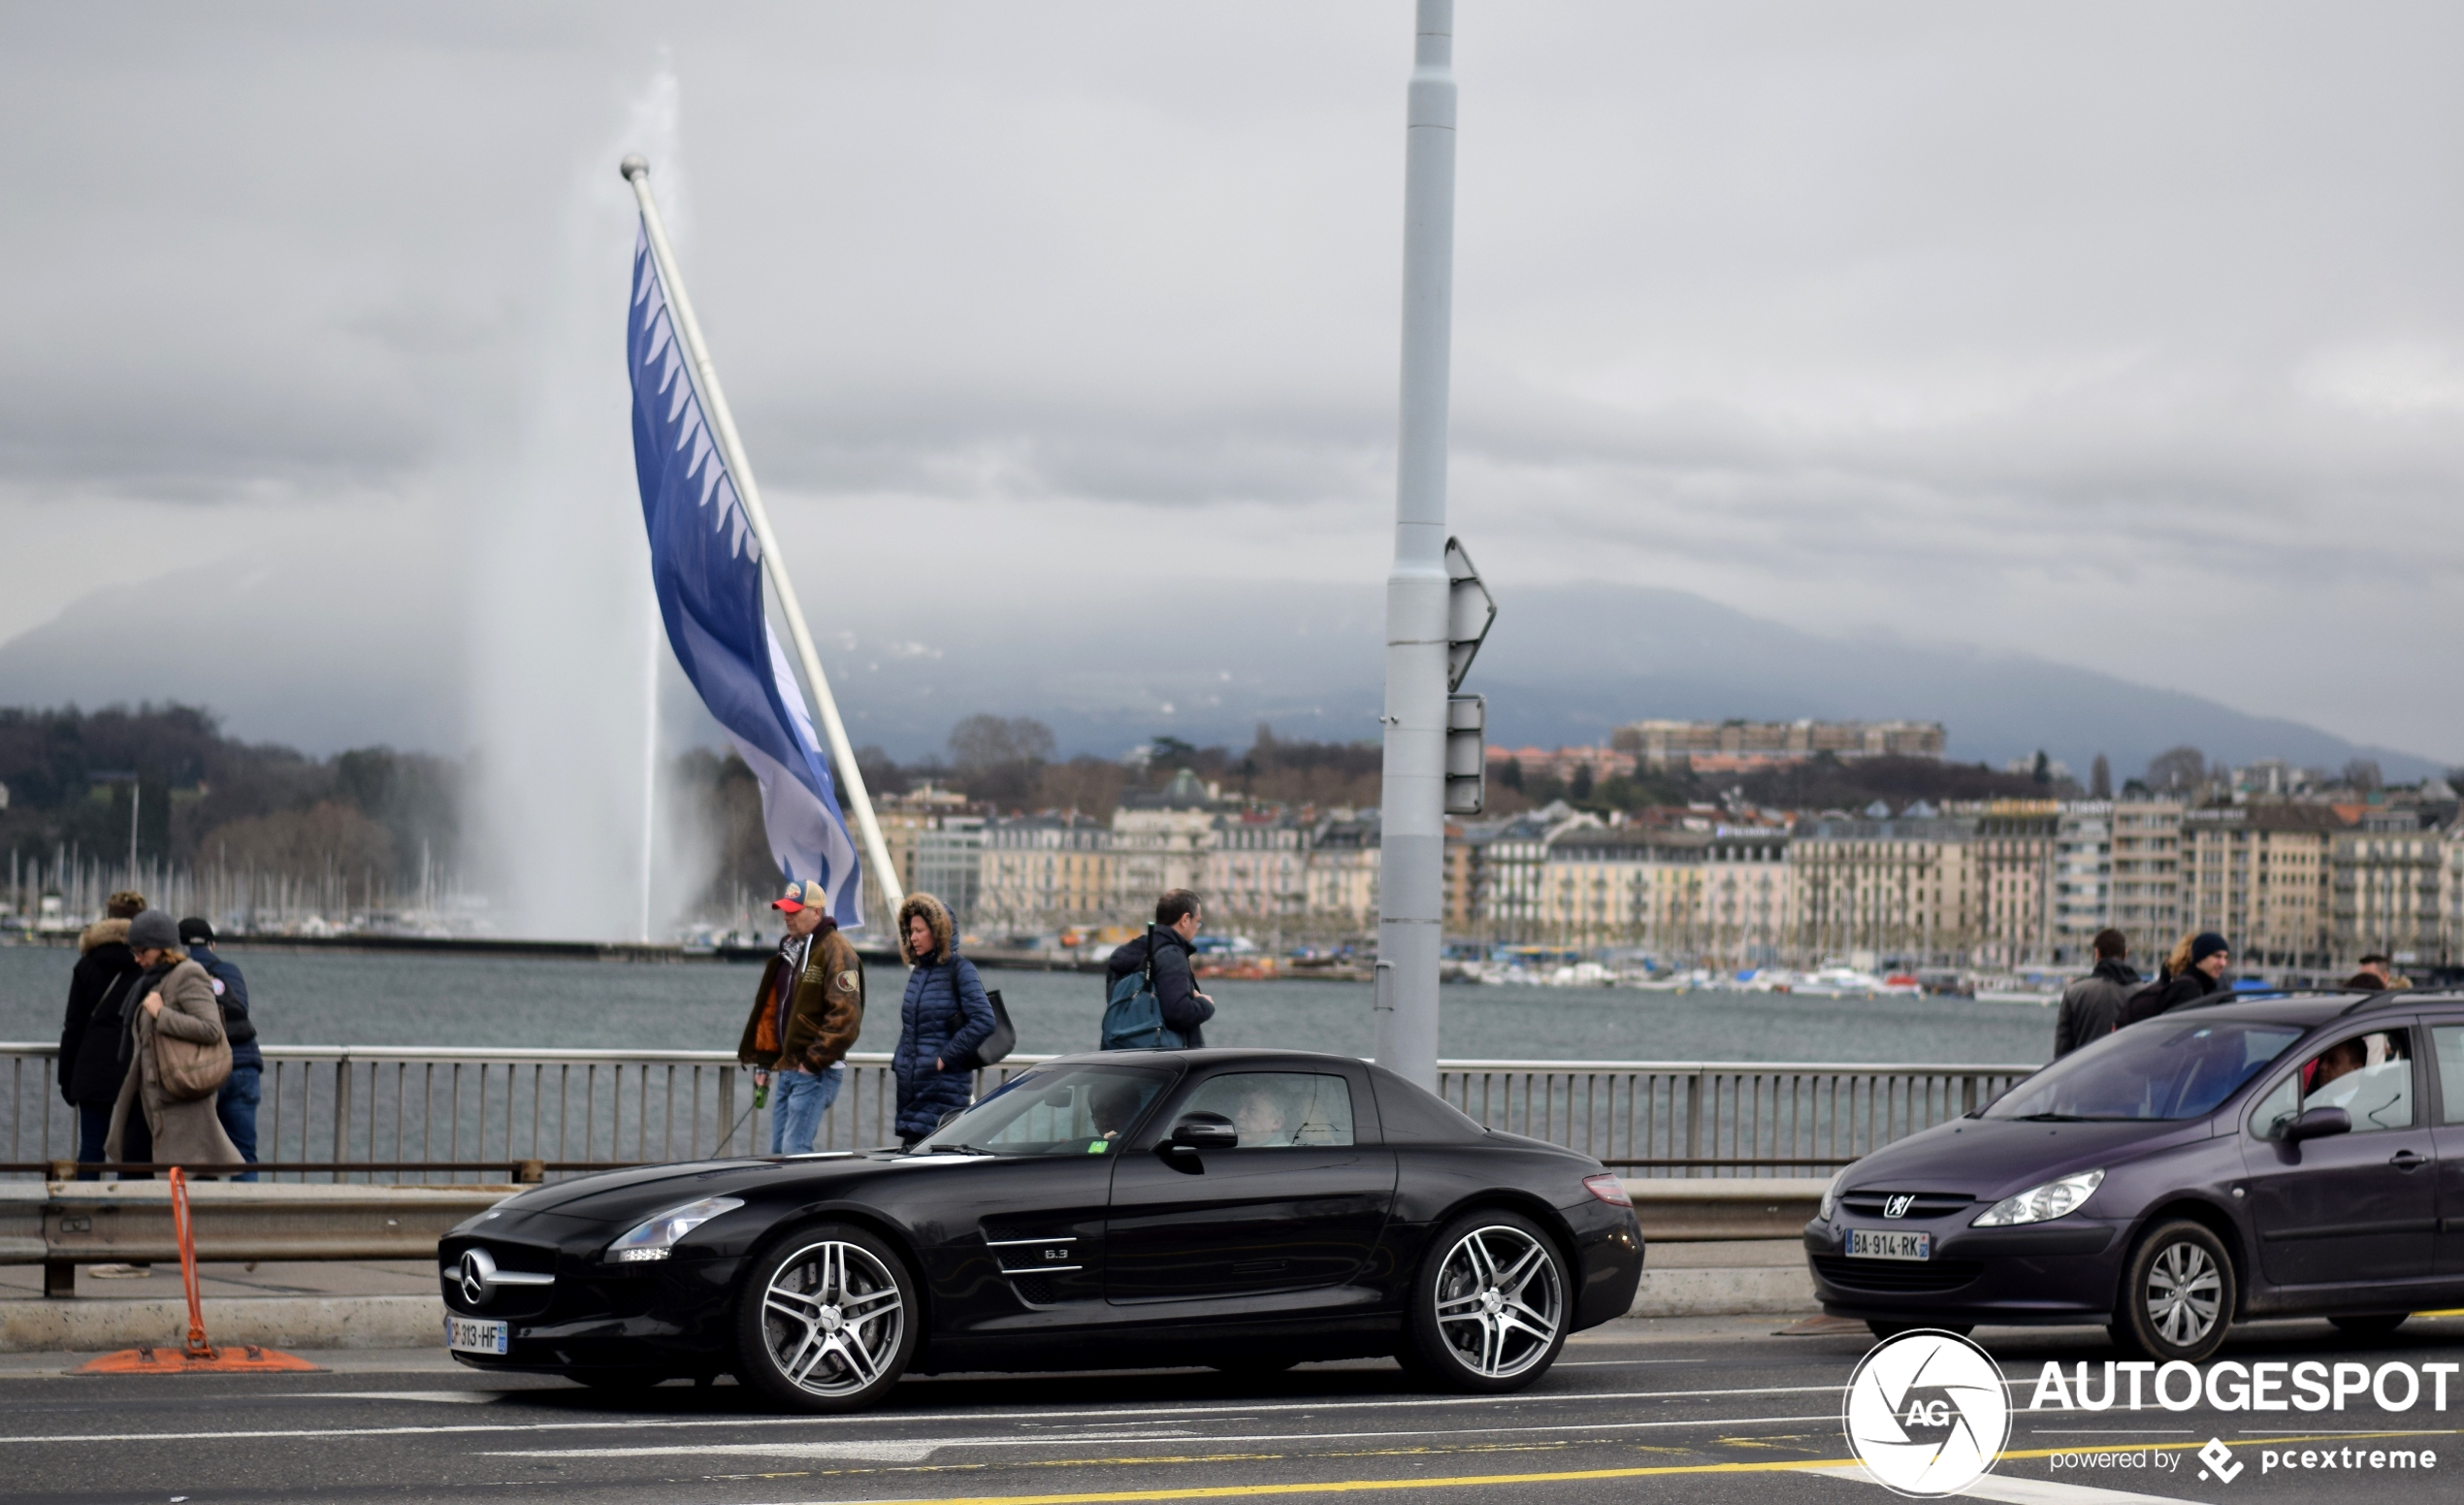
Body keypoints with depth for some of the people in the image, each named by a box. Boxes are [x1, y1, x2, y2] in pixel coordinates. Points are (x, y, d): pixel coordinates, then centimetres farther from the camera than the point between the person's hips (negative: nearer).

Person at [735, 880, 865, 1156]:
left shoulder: (835, 952, -11)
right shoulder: (788, 949, 17)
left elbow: (845, 1016, -19)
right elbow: (769, 1007, 23)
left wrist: (814, 1060, -19)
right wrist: (763, 1060, 17)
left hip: (815, 1072, -9)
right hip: (787, 1069, 9)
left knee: (794, 1152, -15)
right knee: (778, 1151, 9)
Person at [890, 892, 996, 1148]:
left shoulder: (959, 970, -7)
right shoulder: (919, 973, 15)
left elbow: (983, 1021, -17)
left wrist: (945, 1057, -17)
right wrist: (898, 1060, 10)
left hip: (944, 1087, -8)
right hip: (911, 1086, 8)